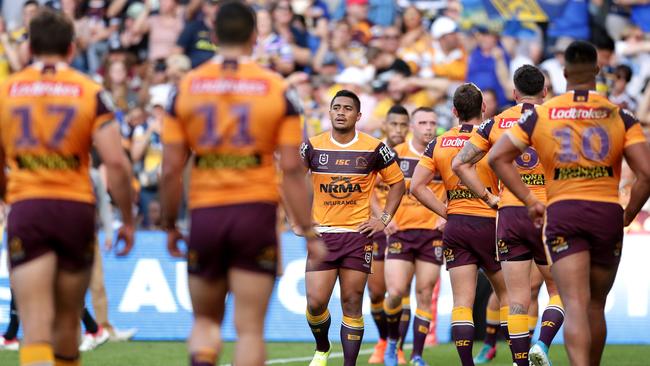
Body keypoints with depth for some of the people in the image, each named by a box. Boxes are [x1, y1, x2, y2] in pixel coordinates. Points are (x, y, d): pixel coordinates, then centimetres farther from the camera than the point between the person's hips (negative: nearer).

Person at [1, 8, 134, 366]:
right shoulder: (90, 93, 1)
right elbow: (116, 164, -7)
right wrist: (128, 220, 3)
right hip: (76, 207, 1)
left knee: (36, 325, -7)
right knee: (67, 321, 17)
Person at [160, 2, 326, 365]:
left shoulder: (186, 87, 1)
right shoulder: (277, 89, -2)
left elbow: (171, 169, 0)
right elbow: (291, 168, -6)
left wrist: (170, 226, 11)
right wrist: (309, 231, 0)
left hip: (205, 213, 1)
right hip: (256, 212, -1)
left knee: (206, 320, 15)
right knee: (250, 328, 3)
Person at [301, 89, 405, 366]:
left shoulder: (374, 148, -1)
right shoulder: (313, 146, 2)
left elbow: (397, 183, 11)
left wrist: (384, 219, 2)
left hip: (359, 234, -1)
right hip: (322, 234, 1)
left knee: (352, 304, -1)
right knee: (315, 303, -7)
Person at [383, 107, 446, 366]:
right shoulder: (396, 154, 1)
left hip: (432, 232, 1)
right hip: (400, 231, -1)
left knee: (424, 294, -1)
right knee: (396, 292, -10)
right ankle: (392, 341, 16)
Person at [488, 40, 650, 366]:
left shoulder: (540, 115, 6)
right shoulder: (620, 116, 3)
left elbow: (498, 157, 6)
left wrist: (529, 201, 8)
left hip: (562, 211, -1)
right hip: (607, 212, 1)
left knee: (575, 304, -11)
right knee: (596, 305, 16)